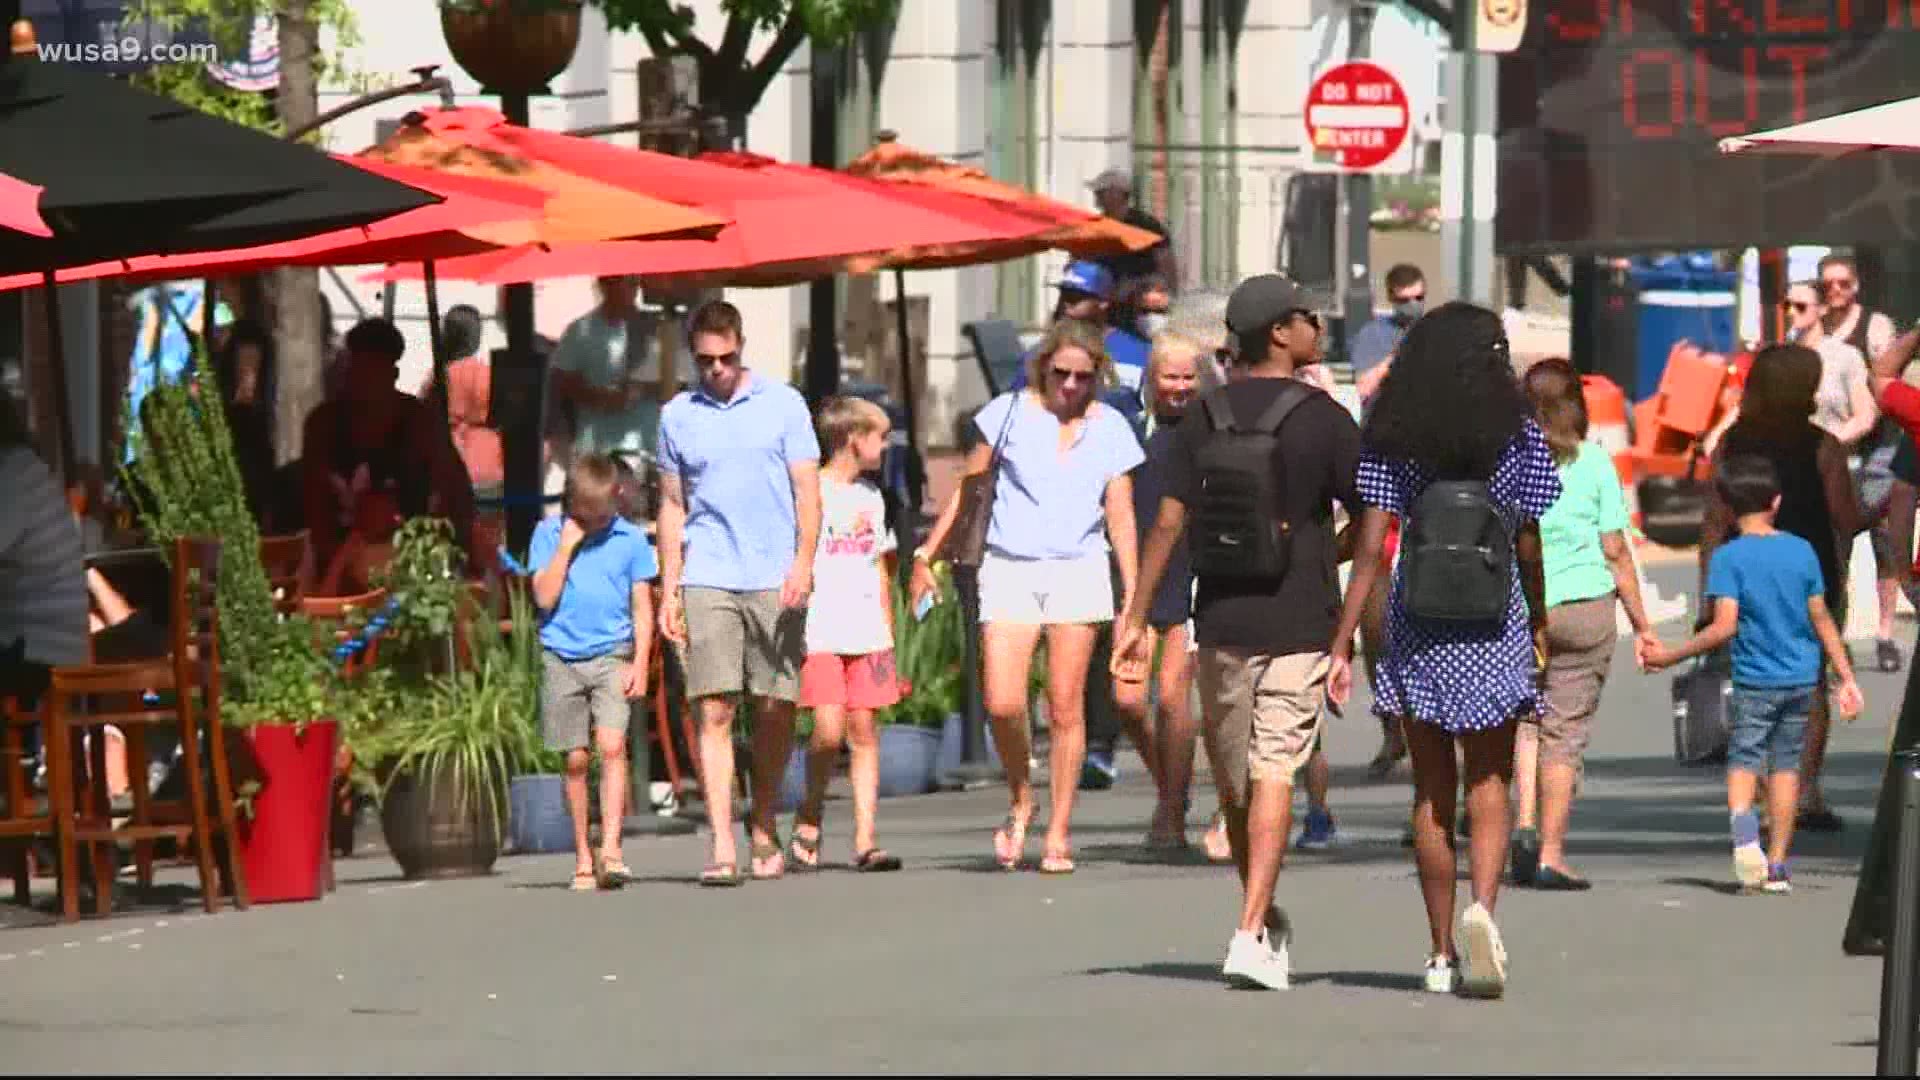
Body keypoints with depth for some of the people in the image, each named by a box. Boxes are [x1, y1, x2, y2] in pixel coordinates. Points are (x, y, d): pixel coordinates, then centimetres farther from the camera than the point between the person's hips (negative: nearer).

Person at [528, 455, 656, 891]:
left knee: (612, 744, -17)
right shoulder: (548, 535, 4)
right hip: (562, 658, 1)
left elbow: (642, 608, 5)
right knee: (575, 759, 4)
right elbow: (545, 598, -5)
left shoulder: (630, 540, 3)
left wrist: (640, 663, -4)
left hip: (611, 656, -1)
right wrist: (566, 546, -9)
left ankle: (610, 848, -23)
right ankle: (583, 858, 12)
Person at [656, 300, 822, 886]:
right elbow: (672, 504, 17)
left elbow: (807, 489, 4)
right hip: (707, 579, 0)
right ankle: (721, 846, -13)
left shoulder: (782, 403, 6)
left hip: (776, 580, 0)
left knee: (775, 709, 3)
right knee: (714, 711, -9)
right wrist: (669, 589, 11)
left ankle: (763, 828, 23)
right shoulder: (677, 416, 11)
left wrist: (804, 563, -9)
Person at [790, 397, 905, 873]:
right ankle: (809, 820, 7)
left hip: (866, 634, 6)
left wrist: (888, 632, 18)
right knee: (829, 729, -14)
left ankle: (865, 839, -1)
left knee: (863, 728, 0)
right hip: (819, 633, -6)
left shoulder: (869, 496, 17)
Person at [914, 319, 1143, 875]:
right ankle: (1020, 802, 12)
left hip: (1077, 572, 1)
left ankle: (1059, 831, 7)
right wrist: (926, 555, 7)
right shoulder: (1010, 413, 4)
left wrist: (1134, 594, 0)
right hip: (1009, 572, -1)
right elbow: (969, 490, 10)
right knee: (1002, 704, -13)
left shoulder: (1110, 429, 7)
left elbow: (1120, 516, 6)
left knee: (1066, 705, -1)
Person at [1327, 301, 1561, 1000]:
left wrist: (1342, 645, -6)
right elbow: (1528, 542, 1)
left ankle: (1443, 953, 16)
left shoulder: (1393, 441, -2)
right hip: (1492, 628, -1)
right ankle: (1482, 909, -24)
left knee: (1432, 791, 11)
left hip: (1416, 627, 1)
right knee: (1488, 785, 3)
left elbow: (1370, 547, -7)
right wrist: (1540, 621, 15)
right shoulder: (1517, 436, -3)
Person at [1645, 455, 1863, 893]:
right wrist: (1847, 679, 12)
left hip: (1755, 680, -3)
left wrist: (1671, 656, -10)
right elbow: (1822, 620, 6)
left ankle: (1742, 824, -26)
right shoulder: (1802, 551, 2)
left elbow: (1725, 626, -18)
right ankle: (1777, 864, 13)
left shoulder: (1728, 557, -10)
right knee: (1786, 763, 11)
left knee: (1743, 761, 5)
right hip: (1802, 677, 3)